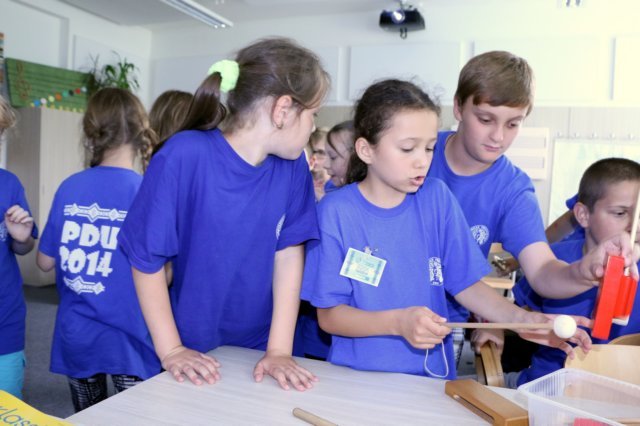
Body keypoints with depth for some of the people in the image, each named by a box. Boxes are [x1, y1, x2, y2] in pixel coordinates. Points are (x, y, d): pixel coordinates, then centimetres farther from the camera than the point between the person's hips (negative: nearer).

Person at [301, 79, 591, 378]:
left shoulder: (437, 198, 2)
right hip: (356, 377, -3)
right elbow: (328, 315, -6)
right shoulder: (336, 211, -7)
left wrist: (520, 319, -8)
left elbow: (466, 283, 7)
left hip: (431, 376, 3)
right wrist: (398, 322, -19)